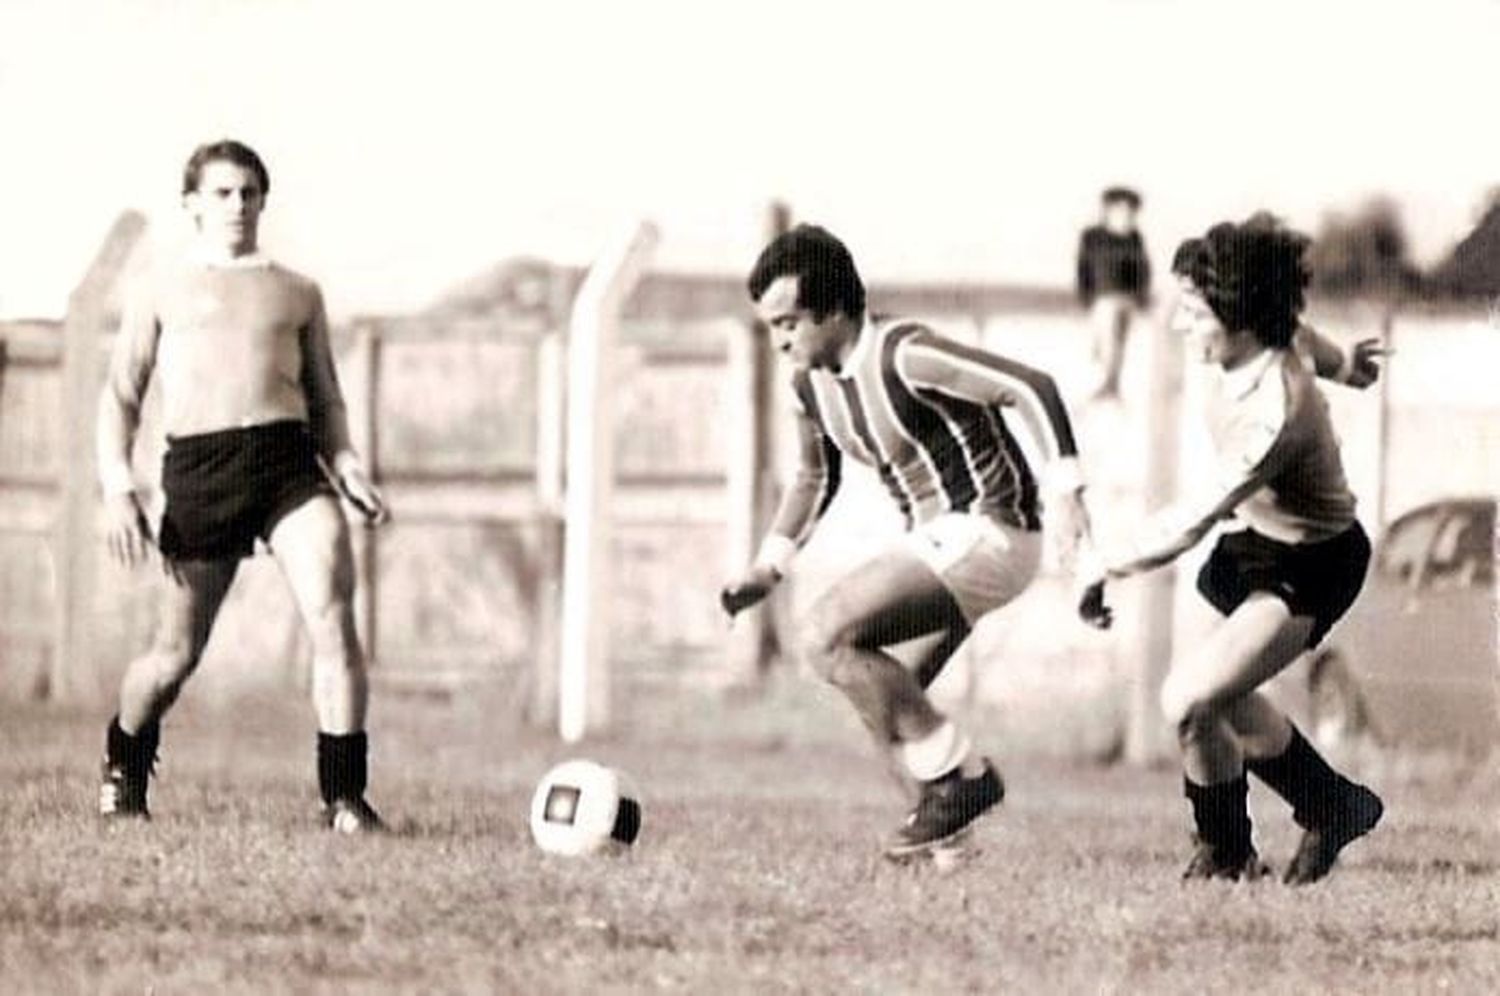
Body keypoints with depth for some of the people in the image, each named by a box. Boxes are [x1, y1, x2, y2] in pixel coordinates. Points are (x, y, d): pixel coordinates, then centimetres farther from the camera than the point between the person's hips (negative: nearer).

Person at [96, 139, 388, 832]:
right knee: (177, 653, 4)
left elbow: (324, 398, 22)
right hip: (199, 465, -1)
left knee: (332, 618, -18)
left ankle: (344, 796, -17)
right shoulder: (161, 290, 15)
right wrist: (117, 489, -3)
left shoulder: (297, 293, 22)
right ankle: (122, 773, 32)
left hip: (290, 457, 1)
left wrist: (347, 468, 3)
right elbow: (121, 395, 11)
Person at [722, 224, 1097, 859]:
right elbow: (816, 478, 25)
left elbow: (1030, 388, -25)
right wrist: (768, 568, 15)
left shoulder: (903, 357, -20)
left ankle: (956, 776, -14)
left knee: (829, 634, -20)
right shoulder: (812, 383, 7)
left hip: (986, 534, -9)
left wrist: (1063, 488, -34)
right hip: (935, 543, 9)